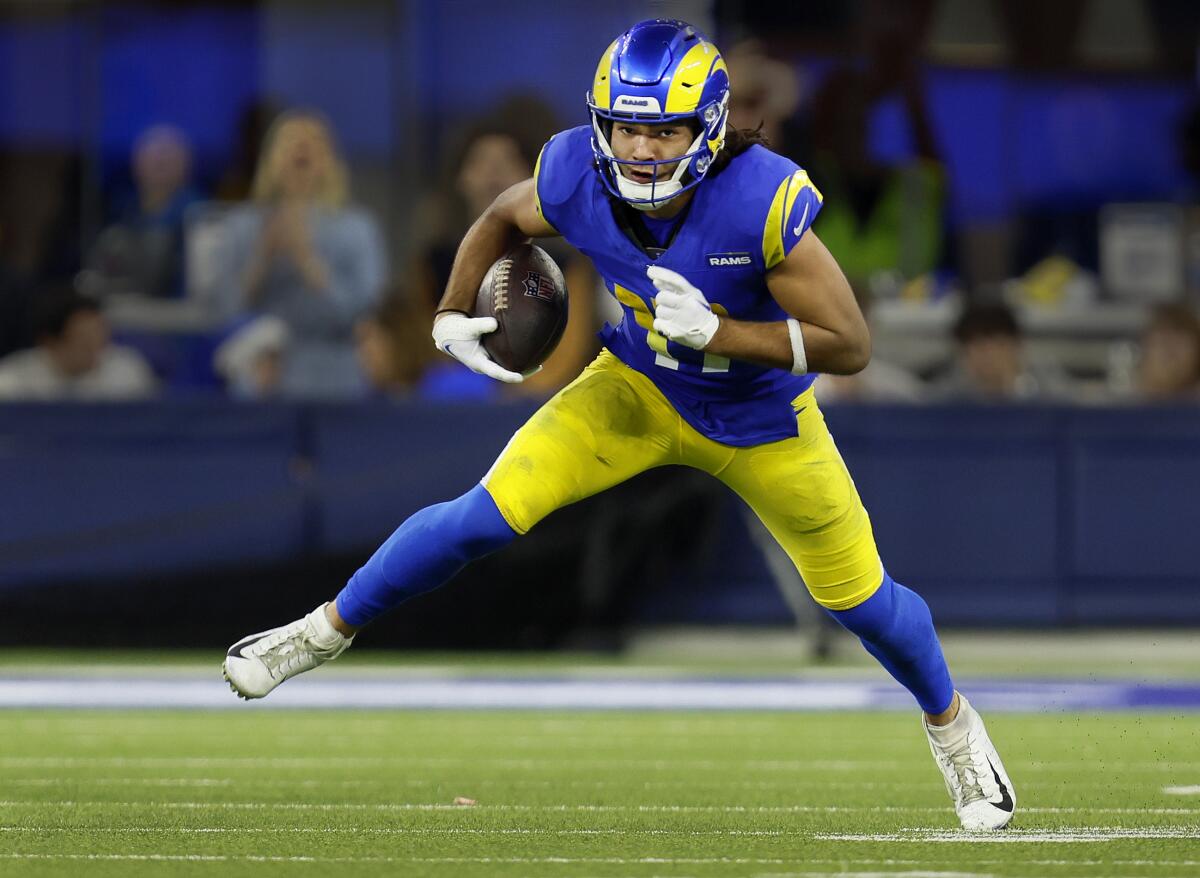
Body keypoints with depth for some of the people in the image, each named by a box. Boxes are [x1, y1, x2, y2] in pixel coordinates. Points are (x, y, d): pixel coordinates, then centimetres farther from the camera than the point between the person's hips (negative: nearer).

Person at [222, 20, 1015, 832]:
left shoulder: (763, 202, -37)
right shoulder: (577, 178, -25)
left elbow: (849, 345, -30)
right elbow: (502, 221, 1)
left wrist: (717, 332, -38)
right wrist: (453, 316, -10)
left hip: (759, 420, -2)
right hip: (641, 392, 2)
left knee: (858, 597, 10)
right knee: (487, 514, -13)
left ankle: (950, 721, 41)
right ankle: (331, 629, 9)